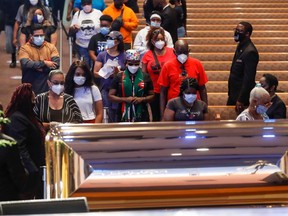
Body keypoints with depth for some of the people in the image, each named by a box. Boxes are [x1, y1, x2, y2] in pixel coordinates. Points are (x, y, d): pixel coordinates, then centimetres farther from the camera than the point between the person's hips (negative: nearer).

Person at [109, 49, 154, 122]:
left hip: (142, 116, 1)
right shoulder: (119, 77, 4)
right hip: (124, 116, -1)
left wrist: (142, 99, -10)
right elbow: (111, 95, 3)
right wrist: (125, 99, -11)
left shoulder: (145, 77, 6)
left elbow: (152, 95, 10)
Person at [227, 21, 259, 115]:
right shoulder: (240, 47, 10)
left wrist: (241, 100, -23)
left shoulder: (250, 52, -21)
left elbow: (248, 79, -23)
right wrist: (230, 94, 16)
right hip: (234, 94, 9)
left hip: (243, 96, -9)